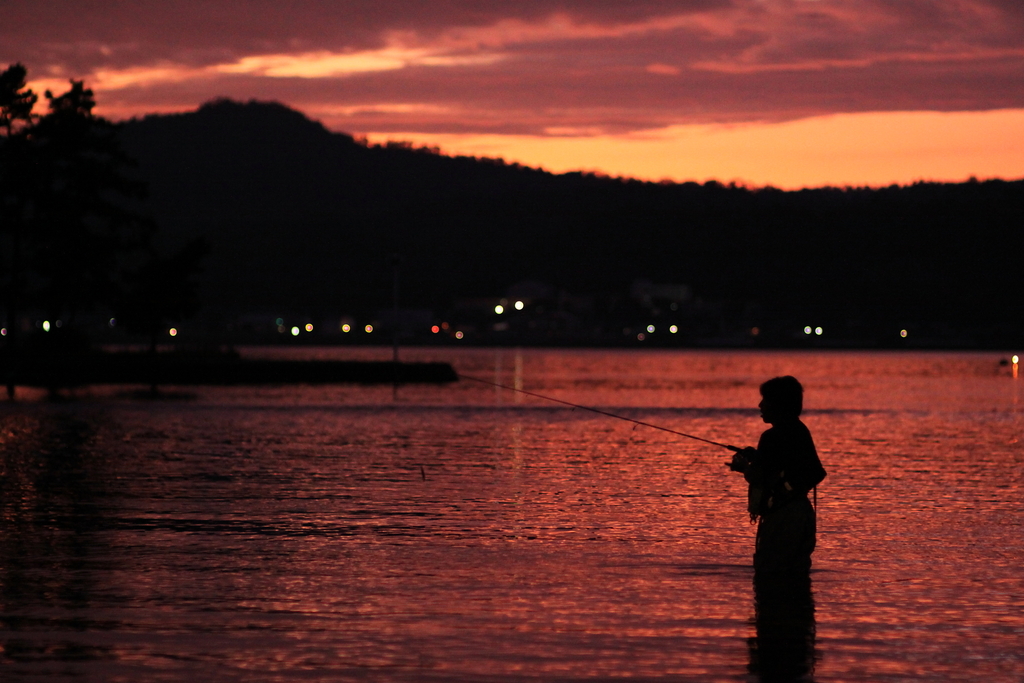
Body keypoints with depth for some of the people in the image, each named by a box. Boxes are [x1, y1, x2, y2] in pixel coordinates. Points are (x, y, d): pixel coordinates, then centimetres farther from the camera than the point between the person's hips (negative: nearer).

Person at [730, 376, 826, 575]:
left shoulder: (773, 437, -14)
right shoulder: (801, 432, 13)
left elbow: (758, 477, -17)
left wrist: (744, 467, 6)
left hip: (780, 518, -9)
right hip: (802, 513, 9)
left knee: (768, 574, -7)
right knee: (797, 573, 11)